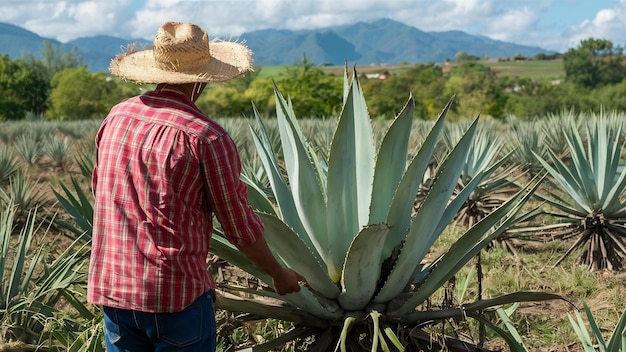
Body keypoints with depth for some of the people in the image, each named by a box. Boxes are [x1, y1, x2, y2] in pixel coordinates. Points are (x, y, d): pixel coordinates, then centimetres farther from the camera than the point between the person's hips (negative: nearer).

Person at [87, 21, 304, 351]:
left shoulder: (116, 117, 3)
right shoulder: (206, 137, -15)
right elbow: (240, 227, -8)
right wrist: (279, 274, 9)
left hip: (111, 286, 6)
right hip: (175, 291, -6)